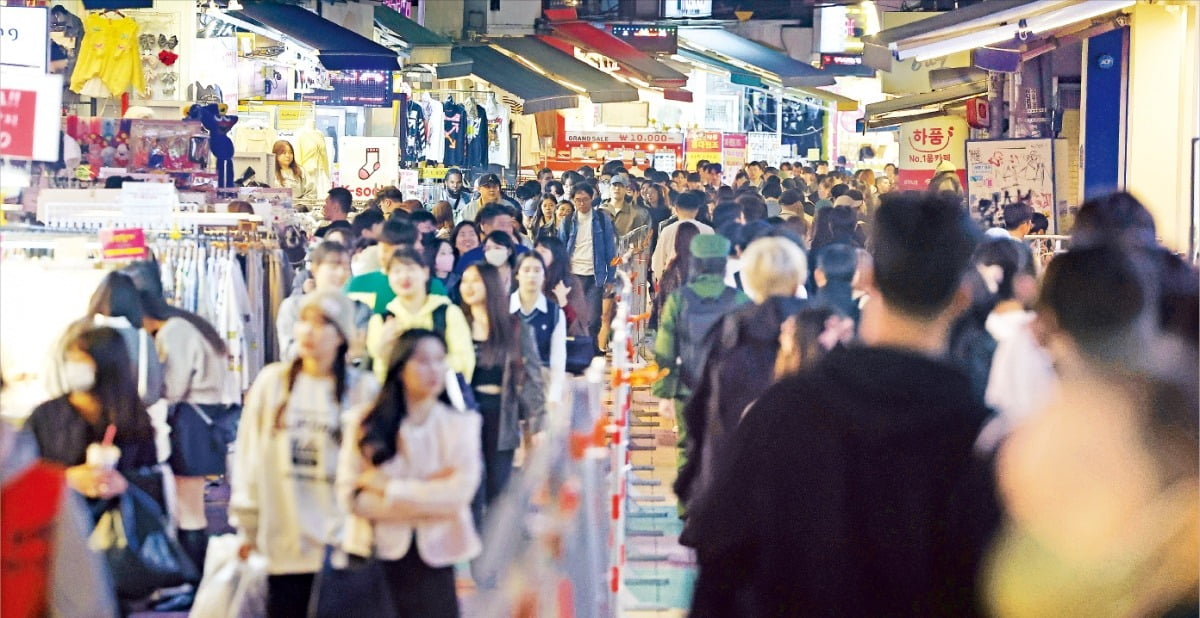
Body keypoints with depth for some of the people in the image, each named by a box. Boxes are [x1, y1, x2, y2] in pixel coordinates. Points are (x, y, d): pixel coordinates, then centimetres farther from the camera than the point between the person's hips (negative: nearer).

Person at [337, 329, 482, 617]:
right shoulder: (365, 424, 0)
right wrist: (428, 493, -13)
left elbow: (459, 493, -11)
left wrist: (389, 488, -11)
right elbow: (350, 496, -9)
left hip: (434, 562, 0)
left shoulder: (461, 424, 0)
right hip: (375, 560, 0)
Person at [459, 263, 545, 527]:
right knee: (472, 493, -4)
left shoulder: (517, 330, 4)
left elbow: (532, 376, 3)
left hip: (502, 416, 0)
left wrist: (536, 422, -3)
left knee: (499, 490, 6)